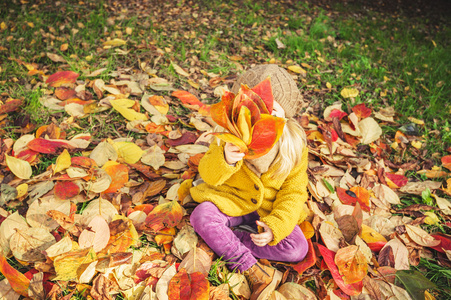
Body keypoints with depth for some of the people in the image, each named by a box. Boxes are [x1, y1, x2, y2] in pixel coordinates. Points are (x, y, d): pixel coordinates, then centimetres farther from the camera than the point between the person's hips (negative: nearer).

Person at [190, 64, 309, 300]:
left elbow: (294, 192, -6)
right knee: (201, 216, -29)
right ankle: (256, 272, -23)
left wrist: (275, 227, -21)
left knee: (297, 249, -19)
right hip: (232, 201, -1)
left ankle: (222, 241, -15)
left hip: (270, 209, 1)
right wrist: (225, 159, -39)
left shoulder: (294, 145, -12)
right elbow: (208, 175, -14)